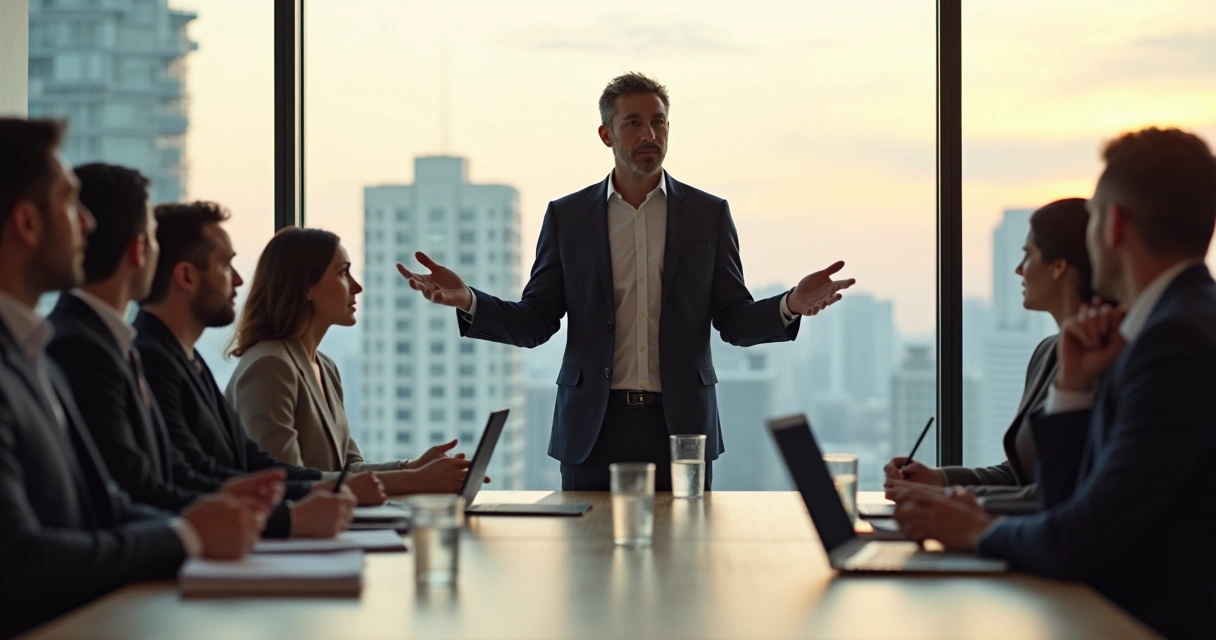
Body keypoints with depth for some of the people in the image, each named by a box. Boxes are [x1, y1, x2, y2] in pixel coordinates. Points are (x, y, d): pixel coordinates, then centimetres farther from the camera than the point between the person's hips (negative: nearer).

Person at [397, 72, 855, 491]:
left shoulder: (708, 214, 6)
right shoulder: (567, 216, 6)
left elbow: (735, 321, 4)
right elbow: (534, 324, 4)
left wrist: (791, 305, -17)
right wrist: (467, 300, -14)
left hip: (680, 424, 0)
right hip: (593, 426, 0)